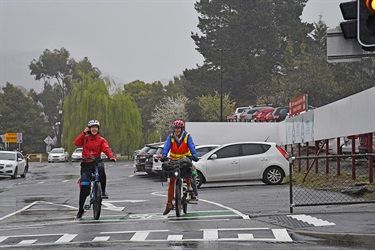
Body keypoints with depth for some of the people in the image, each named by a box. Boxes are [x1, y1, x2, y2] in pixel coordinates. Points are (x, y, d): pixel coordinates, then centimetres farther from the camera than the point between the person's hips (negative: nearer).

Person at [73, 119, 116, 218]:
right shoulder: (85, 138, 8)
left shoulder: (101, 140, 5)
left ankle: (103, 191, -22)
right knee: (84, 187, -4)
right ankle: (81, 209, 8)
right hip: (86, 164, 0)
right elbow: (76, 143, -8)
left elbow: (106, 149, -9)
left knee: (101, 168, -37)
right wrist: (84, 133, -13)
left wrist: (112, 156, -28)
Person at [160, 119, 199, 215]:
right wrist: (164, 155, -39)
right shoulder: (171, 137, -6)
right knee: (171, 182, -4)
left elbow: (191, 146, -22)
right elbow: (166, 147, -20)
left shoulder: (187, 136, -9)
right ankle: (169, 204, -1)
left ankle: (189, 187, 6)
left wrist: (194, 155, -41)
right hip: (173, 160, 1)